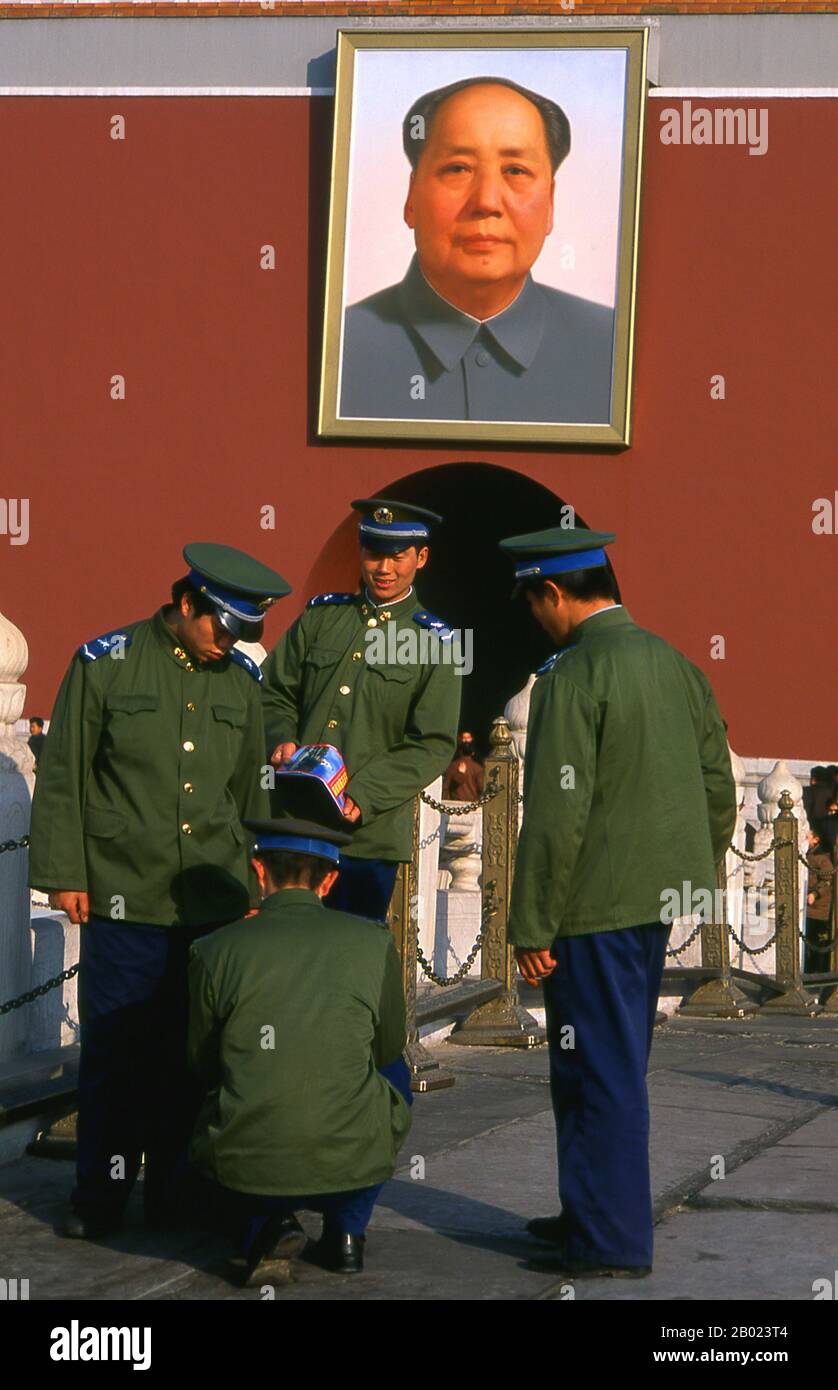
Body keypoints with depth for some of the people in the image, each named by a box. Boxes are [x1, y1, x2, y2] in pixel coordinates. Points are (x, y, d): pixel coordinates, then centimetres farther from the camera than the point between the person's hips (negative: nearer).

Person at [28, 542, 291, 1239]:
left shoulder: (241, 679, 12)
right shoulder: (105, 663, 1)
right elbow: (64, 776, 2)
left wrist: (251, 882, 21)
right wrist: (64, 873, -2)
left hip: (213, 906, 3)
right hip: (123, 899, -3)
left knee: (193, 1051, 4)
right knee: (115, 1049, -2)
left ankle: (176, 1189, 15)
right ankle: (100, 1199, 8)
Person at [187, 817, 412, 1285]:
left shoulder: (215, 952, -1)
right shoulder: (375, 943, 0)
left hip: (248, 1170, -1)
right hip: (355, 1166, 1)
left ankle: (264, 1228, 9)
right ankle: (346, 1231, 21)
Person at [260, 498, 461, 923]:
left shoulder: (434, 642, 4)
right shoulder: (321, 616, 14)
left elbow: (433, 745, -2)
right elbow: (274, 693, 17)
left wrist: (362, 797, -14)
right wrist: (283, 741, -6)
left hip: (370, 836, -2)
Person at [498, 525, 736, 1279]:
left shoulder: (571, 678, -17)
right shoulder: (673, 663, 8)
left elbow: (557, 815, -19)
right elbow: (717, 784, 12)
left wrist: (533, 927, -13)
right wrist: (695, 881, 22)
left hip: (596, 906, -8)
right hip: (656, 899, 8)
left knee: (605, 1069, 0)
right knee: (604, 1064, 19)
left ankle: (613, 1238, 6)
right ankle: (592, 1209, 29)